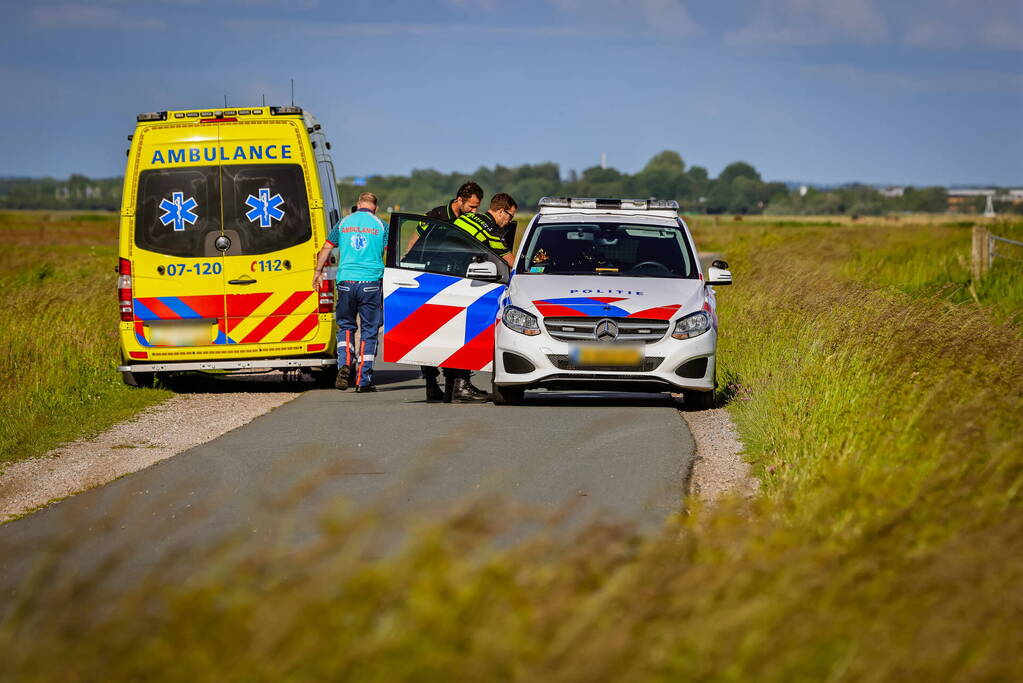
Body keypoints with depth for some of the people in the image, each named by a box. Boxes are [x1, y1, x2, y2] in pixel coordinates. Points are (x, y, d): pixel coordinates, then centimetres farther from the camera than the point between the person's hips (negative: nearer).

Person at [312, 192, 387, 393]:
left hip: (346, 281, 1)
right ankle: (363, 380, 2)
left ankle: (345, 364, -8)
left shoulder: (343, 223, 9)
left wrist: (318, 273, 27)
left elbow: (326, 249, 15)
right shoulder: (381, 226, 4)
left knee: (345, 325, 16)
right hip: (371, 282, -1)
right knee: (369, 330, 5)